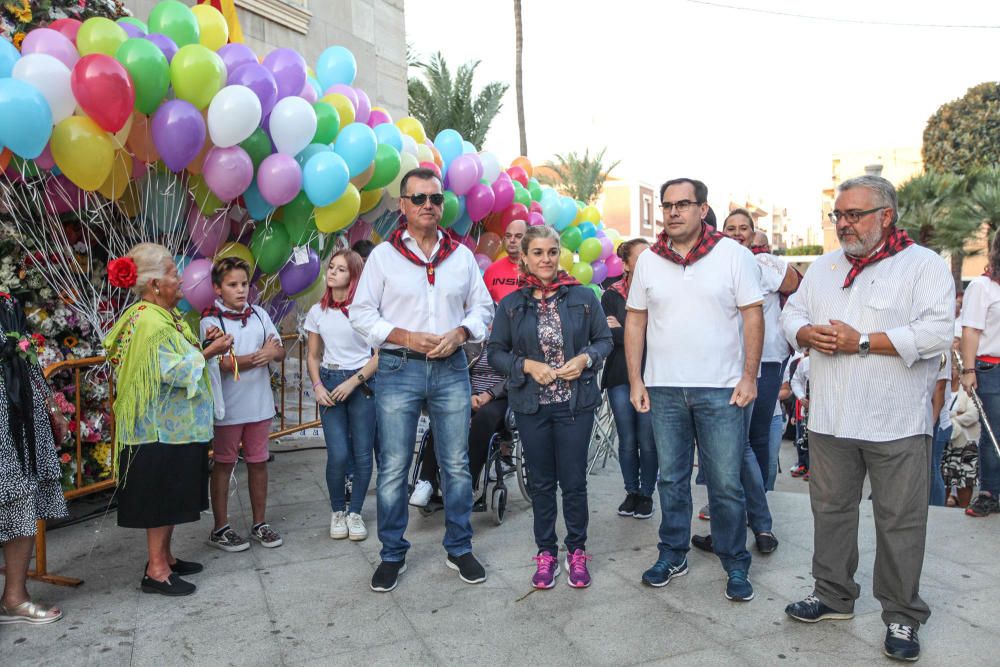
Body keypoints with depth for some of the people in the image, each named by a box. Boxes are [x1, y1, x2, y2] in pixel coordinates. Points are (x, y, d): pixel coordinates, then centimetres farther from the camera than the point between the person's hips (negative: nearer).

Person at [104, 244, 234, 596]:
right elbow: (174, 372, -24)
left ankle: (164, 557, 28)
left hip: (176, 424, 10)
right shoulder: (150, 322, -20)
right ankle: (156, 571, 8)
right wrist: (209, 352, -15)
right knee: (162, 494, -2)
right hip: (163, 427, -10)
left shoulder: (166, 315, 11)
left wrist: (202, 343, 5)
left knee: (172, 495, 16)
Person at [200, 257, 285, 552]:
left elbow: (280, 350, 5)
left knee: (258, 462, 13)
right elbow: (224, 364, -17)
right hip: (228, 407, -4)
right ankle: (220, 529, 22)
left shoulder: (259, 314, 6)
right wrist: (259, 355, -12)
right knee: (224, 464, 9)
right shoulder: (211, 320, -8)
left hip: (260, 403, 4)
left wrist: (272, 353, -17)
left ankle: (259, 523, 26)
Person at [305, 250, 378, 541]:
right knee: (338, 454, -6)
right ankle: (337, 511, 15)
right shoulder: (317, 311, 7)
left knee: (362, 453, 0)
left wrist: (354, 382, -12)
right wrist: (317, 386, -2)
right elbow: (313, 356, 13)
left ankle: (355, 512, 17)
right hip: (330, 383, 2)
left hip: (362, 383, -2)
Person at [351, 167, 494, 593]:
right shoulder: (383, 255, 3)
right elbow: (362, 313, 1)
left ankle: (459, 549, 24)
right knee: (393, 467, 2)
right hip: (399, 369, -2)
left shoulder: (461, 255, 10)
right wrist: (406, 337, -12)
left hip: (451, 368, 2)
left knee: (457, 465, 8)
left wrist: (459, 334, -7)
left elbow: (482, 307, 13)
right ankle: (392, 555, 19)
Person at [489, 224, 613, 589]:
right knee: (541, 483, 11)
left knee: (574, 481, 5)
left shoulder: (583, 297, 0)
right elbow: (496, 353, 3)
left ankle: (577, 551, 24)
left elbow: (604, 340, 6)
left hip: (576, 404, -1)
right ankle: (546, 552, 26)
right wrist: (528, 365, -12)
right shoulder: (511, 305, 2)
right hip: (532, 406, 1)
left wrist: (585, 359, -13)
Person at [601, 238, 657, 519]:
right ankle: (631, 493, 25)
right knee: (627, 441, 9)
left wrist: (620, 332, -7)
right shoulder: (611, 296, 5)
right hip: (620, 377, 2)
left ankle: (646, 494, 20)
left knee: (647, 441, 3)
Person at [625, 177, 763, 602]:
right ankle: (673, 555, 28)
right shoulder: (648, 260, 6)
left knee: (726, 484, 4)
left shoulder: (733, 254, -2)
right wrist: (635, 380, 3)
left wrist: (749, 376, -9)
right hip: (663, 389, 3)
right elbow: (635, 321, 8)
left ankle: (735, 565, 21)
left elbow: (752, 316, -3)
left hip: (721, 390, -3)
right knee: (671, 479, 13)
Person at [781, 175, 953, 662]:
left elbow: (936, 334, -16)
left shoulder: (924, 265, -5)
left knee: (901, 520, 4)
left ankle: (902, 616, 21)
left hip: (897, 422, -5)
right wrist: (807, 334, -8)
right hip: (830, 419, 5)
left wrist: (862, 342, -18)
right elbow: (791, 313, 15)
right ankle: (833, 595, 31)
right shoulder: (824, 267, 14)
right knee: (830, 508, 14)